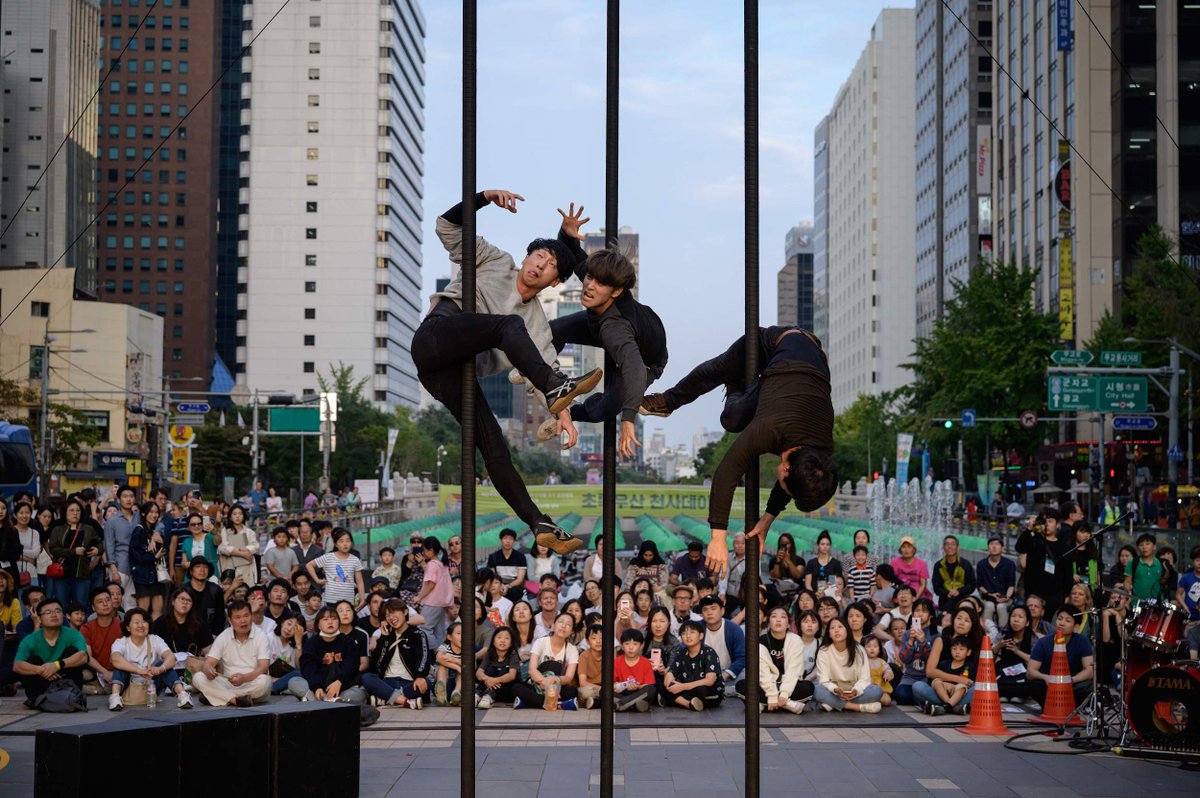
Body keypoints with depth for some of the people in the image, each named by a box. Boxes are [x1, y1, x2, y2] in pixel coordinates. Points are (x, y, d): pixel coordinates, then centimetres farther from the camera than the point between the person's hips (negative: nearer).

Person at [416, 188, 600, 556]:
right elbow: (448, 226, 11)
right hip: (433, 339, -4)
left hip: (456, 371, 4)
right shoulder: (496, 262, 16)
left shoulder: (537, 323, 19)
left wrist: (564, 412, -11)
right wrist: (485, 196, -2)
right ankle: (556, 388, -38)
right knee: (508, 325, -28)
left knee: (495, 449, -4)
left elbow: (549, 366, 5)